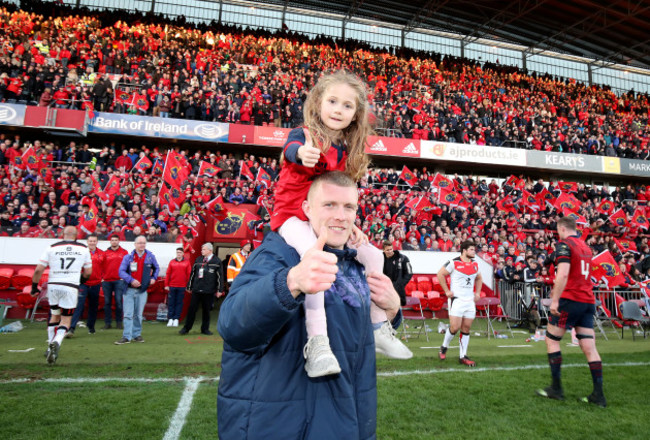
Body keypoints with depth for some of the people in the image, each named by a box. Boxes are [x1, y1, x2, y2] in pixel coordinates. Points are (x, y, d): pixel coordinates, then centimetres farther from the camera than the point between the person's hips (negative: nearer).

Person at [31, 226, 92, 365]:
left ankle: (51, 348, 23)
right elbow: (88, 272, 11)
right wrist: (81, 280, 31)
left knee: (54, 316, 20)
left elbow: (38, 270, 2)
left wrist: (34, 286, 14)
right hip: (71, 287, -2)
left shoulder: (52, 248, 4)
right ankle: (56, 343, -20)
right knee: (65, 321, 6)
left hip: (53, 285, 2)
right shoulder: (83, 249, 6)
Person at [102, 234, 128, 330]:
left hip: (119, 280, -2)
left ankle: (119, 322, 8)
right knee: (107, 302, 6)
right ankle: (107, 323, 14)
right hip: (107, 281, 2)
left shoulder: (124, 252, 6)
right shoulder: (105, 253, 9)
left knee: (118, 301, -3)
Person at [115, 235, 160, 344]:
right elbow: (121, 271, -7)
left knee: (138, 314, 10)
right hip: (129, 289, -1)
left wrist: (153, 278, 6)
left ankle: (136, 335, 20)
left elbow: (156, 268, 21)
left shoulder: (150, 256, 5)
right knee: (128, 314, -3)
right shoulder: (128, 257, -1)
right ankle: (126, 337, 1)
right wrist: (131, 280, -20)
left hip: (142, 290, 2)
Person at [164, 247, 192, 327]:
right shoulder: (172, 262, 6)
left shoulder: (187, 263, 3)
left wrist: (188, 286, -1)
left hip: (182, 287, -1)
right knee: (171, 302, 3)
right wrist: (166, 285, 2)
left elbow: (189, 275, 2)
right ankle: (170, 319, 9)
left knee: (179, 302, 4)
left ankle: (176, 319, 10)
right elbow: (168, 274, 6)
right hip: (172, 286, 1)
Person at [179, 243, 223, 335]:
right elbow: (193, 273, 14)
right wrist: (189, 287, 13)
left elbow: (220, 276, -2)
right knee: (192, 309, 4)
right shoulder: (198, 260, 10)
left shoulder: (217, 261, -1)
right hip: (196, 290, 3)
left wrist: (220, 290, -5)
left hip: (208, 291, -3)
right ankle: (186, 328, 14)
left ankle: (205, 329, 19)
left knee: (206, 310, 7)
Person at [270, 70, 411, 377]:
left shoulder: (345, 151, 9)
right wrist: (302, 152, -60)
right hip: (293, 215, -7)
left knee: (374, 255, 2)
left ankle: (379, 325, 17)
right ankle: (317, 341, -36)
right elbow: (291, 147, -36)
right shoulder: (304, 134, -10)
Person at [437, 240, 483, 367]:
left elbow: (479, 278, 28)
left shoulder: (475, 265, 12)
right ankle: (444, 347, 15)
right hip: (456, 300, -6)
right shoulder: (454, 263, -8)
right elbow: (440, 274, -4)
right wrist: (447, 291, -6)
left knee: (466, 328, 6)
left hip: (470, 301, 6)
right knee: (455, 327, -10)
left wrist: (477, 292, 16)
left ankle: (463, 356, 14)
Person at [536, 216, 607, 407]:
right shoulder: (585, 246, 17)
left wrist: (555, 299, -20)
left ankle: (556, 389, 8)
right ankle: (598, 395, 7)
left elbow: (563, 273, -22)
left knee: (551, 339, 5)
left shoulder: (564, 244, -9)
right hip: (588, 301, 8)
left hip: (570, 300, -7)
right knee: (589, 347, 7)